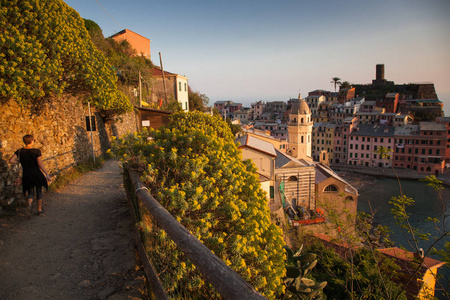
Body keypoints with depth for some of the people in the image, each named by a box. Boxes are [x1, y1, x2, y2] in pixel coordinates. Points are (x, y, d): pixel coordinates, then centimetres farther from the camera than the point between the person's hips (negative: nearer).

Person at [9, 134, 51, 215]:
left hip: (26, 174, 3)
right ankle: (39, 209, 19)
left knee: (31, 192, 17)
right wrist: (47, 174, -16)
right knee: (39, 192, 14)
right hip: (36, 173, -3)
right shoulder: (36, 151, -12)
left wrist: (20, 161, 14)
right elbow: (40, 163, -18)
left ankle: (29, 204, -11)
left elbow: (11, 160, -3)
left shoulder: (20, 151, -1)